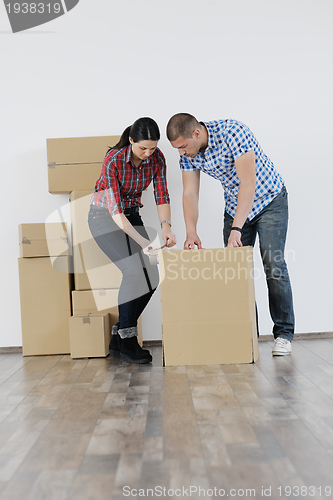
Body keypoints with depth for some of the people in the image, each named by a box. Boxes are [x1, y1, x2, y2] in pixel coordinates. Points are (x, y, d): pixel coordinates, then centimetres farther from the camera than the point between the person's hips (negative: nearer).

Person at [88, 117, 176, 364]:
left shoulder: (157, 158, -10)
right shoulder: (113, 160, -26)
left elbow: (162, 195, -11)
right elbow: (114, 208, -29)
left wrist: (166, 226, -31)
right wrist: (142, 241, -37)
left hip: (132, 213, 6)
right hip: (105, 215, -6)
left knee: (151, 276, -7)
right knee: (134, 270, -24)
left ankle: (118, 338, 7)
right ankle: (126, 343, -10)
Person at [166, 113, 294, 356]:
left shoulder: (232, 132, -29)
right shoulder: (188, 153, -10)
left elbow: (248, 183, -33)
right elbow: (190, 194, -10)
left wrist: (236, 228, -37)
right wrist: (191, 233, -23)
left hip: (269, 201, -6)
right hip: (235, 206, 6)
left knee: (273, 265, -11)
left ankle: (284, 333, 1)